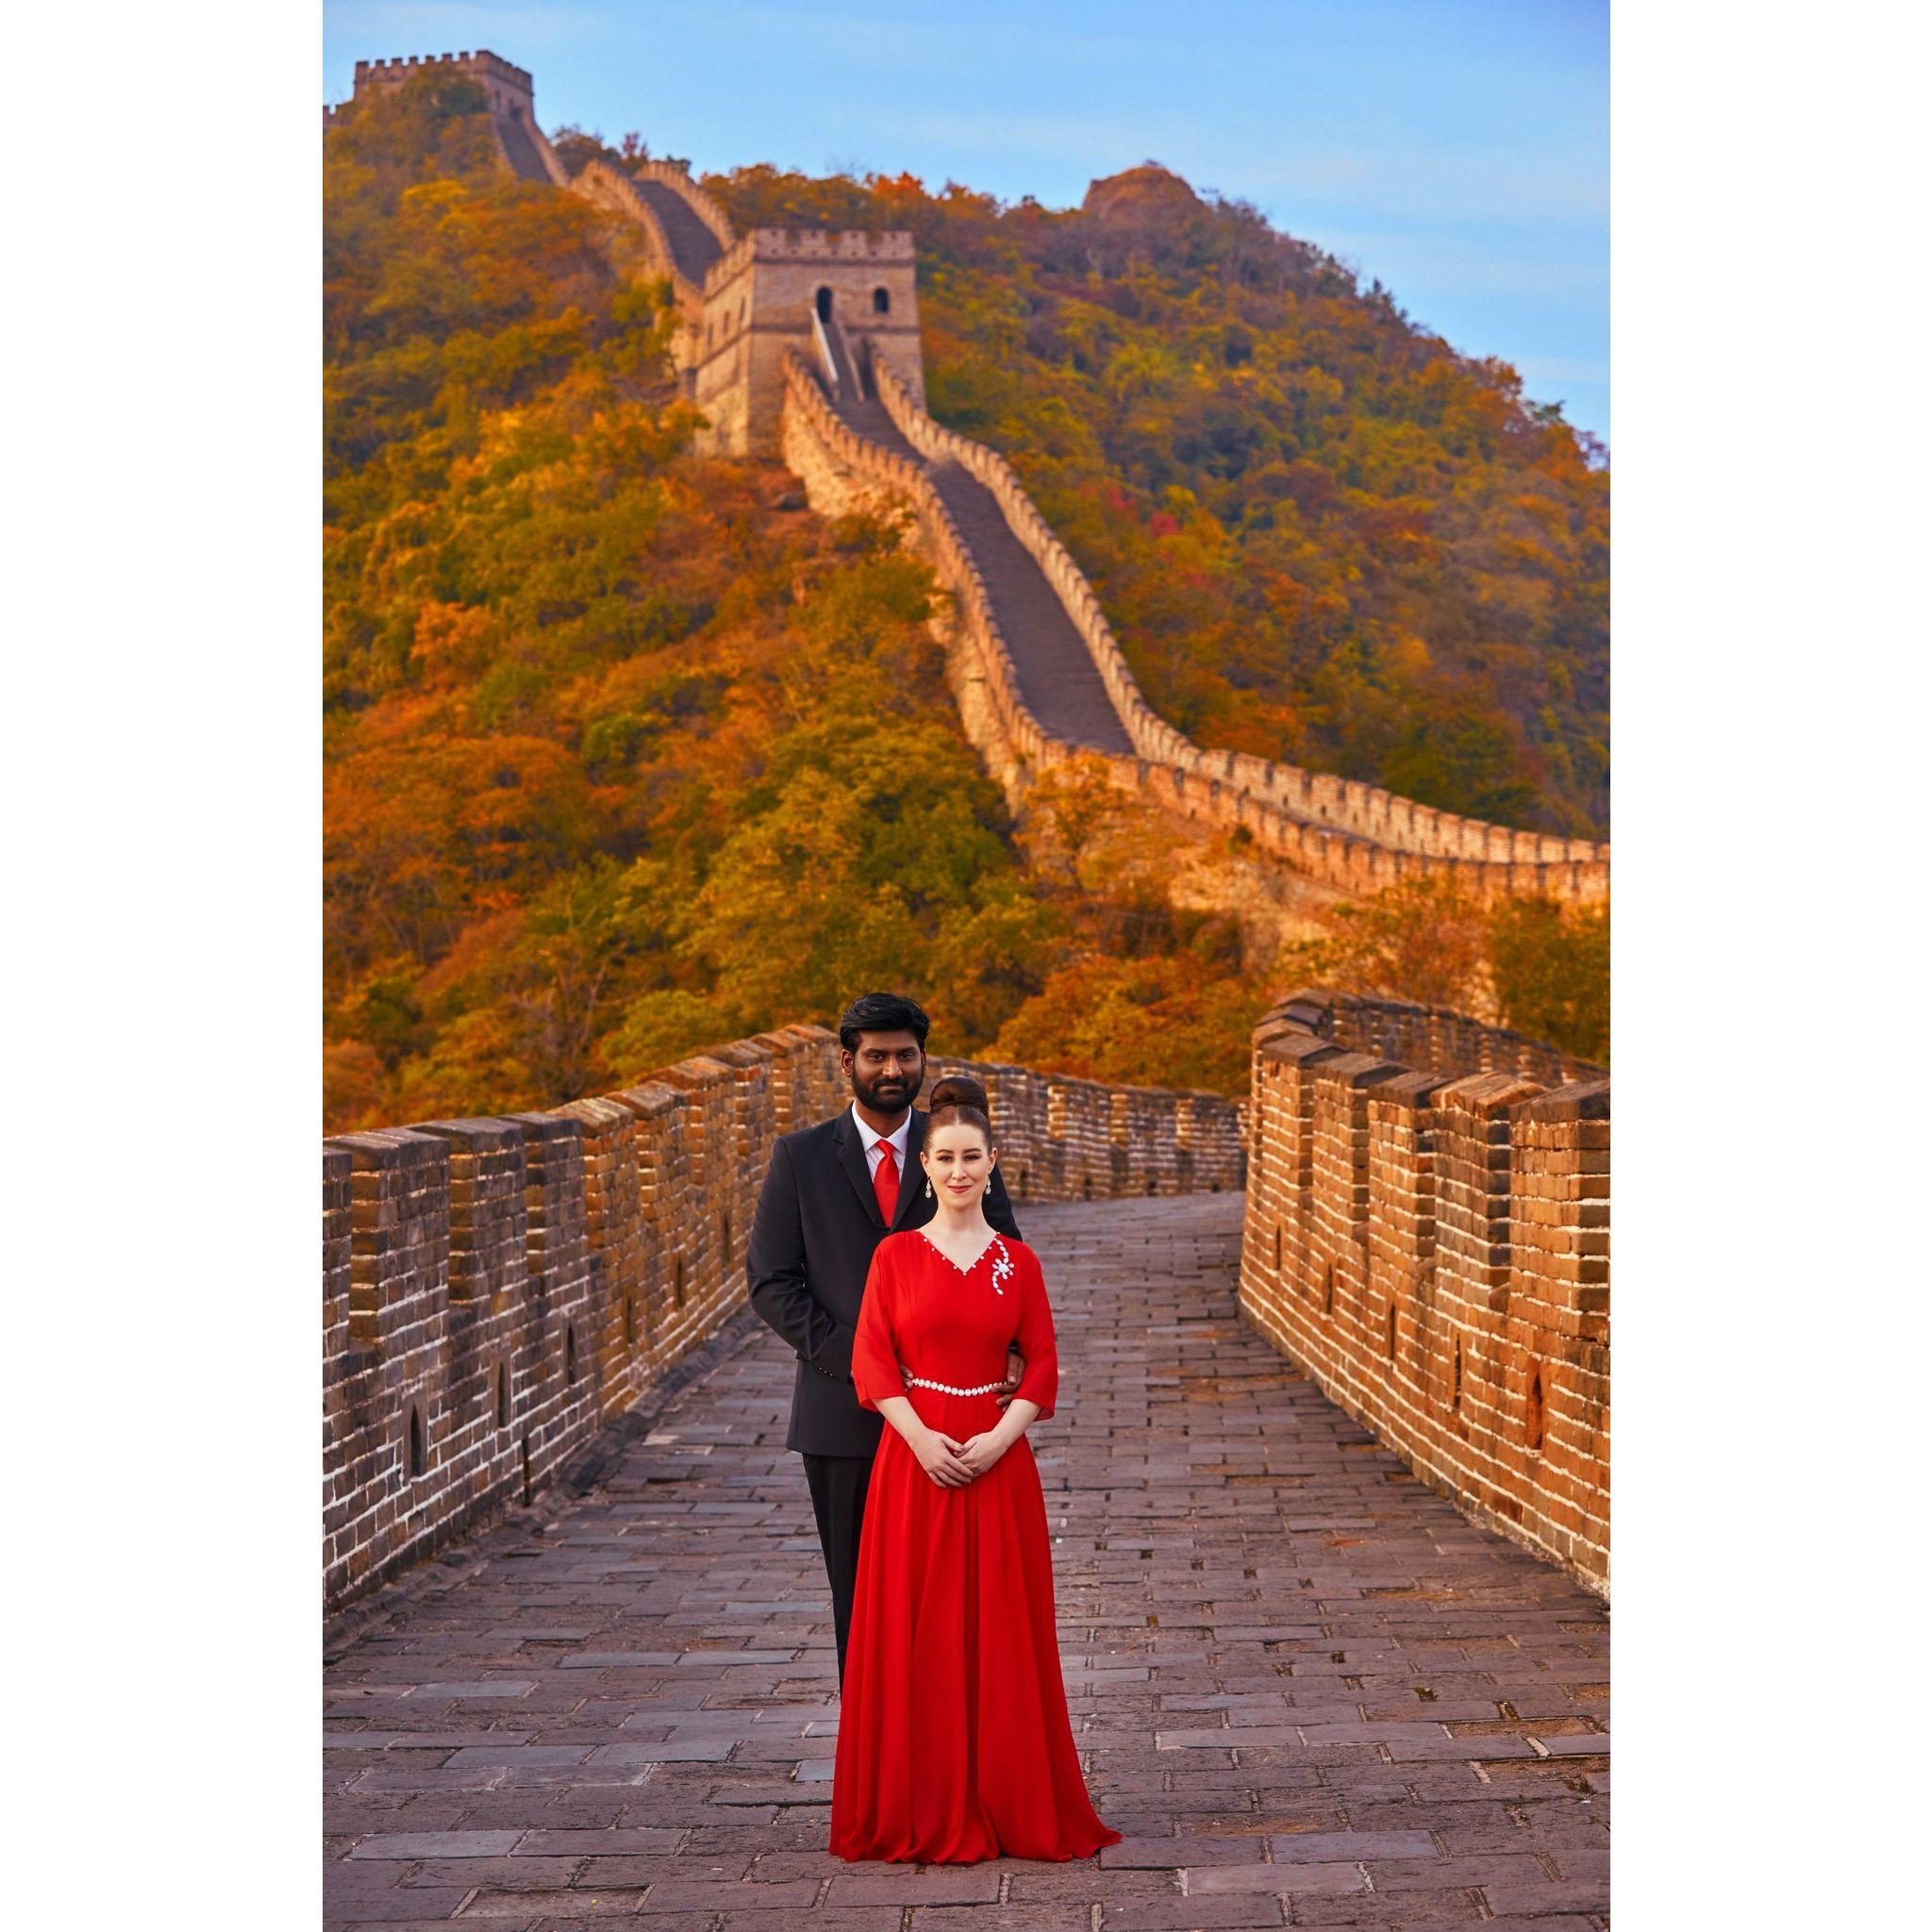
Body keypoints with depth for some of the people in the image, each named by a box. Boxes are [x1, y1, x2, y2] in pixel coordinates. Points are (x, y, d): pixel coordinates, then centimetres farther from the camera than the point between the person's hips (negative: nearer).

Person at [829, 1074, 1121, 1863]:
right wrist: (921, 1437, -15)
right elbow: (870, 1361, -3)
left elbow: (1043, 1367, 3)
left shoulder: (1017, 1260, 6)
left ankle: (1004, 1805, 12)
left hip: (997, 1461, 1)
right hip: (913, 1457, -1)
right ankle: (921, 1812, 10)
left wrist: (1000, 1438, -12)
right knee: (914, 1632, 1)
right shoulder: (896, 1254, 3)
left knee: (1000, 1632, 3)